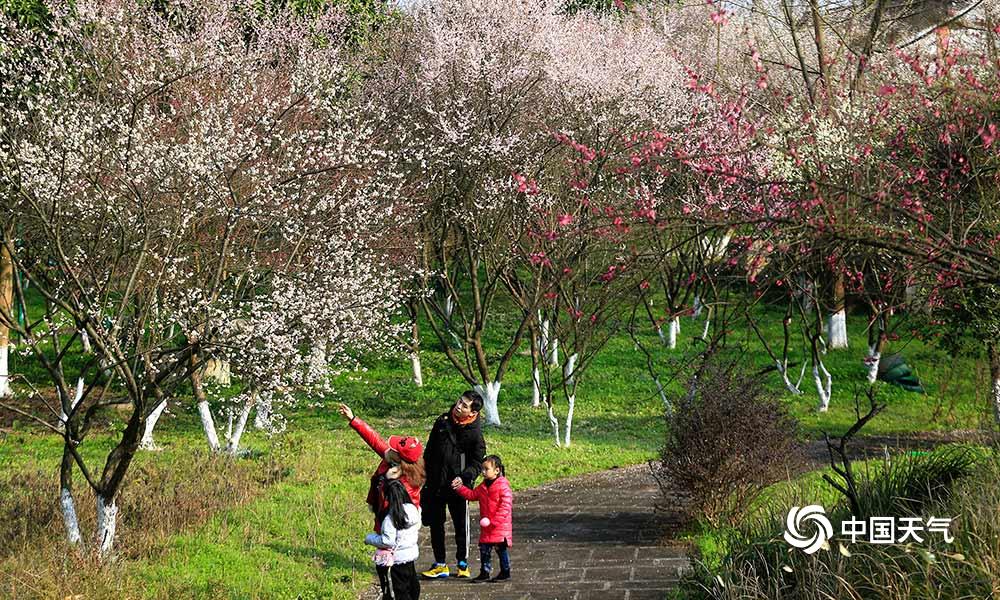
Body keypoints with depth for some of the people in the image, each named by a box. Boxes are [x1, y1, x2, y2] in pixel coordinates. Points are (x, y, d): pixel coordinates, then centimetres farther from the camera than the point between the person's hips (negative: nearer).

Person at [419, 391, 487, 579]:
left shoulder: (475, 433, -9)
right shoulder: (443, 421, 2)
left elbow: (477, 464, -7)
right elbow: (429, 451, 13)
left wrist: (463, 477, -25)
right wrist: (425, 475, 12)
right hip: (436, 484, 4)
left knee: (461, 526, 7)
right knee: (436, 524, 8)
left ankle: (462, 564, 23)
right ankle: (440, 565, 17)